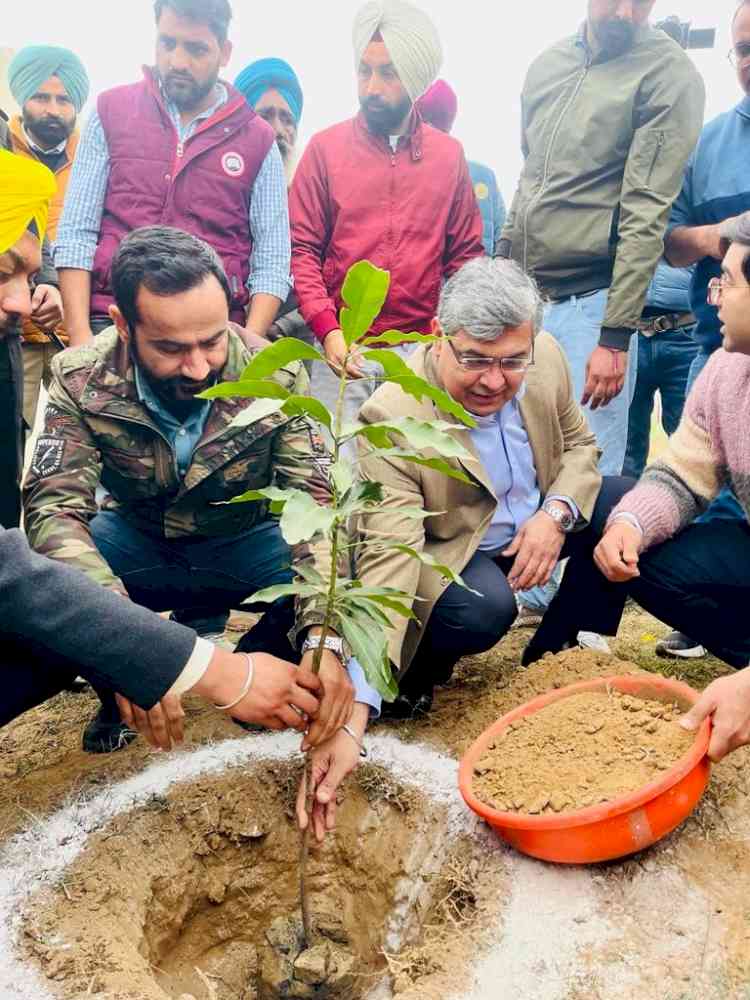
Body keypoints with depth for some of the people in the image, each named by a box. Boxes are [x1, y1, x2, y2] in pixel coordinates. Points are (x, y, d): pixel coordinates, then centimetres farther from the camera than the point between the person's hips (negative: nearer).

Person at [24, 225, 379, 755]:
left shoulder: (275, 378, -24)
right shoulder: (81, 379, -21)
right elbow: (55, 509, -28)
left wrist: (325, 639, -45)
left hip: (243, 542, 0)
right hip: (133, 539, 1)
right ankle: (115, 691, 5)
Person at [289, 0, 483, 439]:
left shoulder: (450, 154, 8)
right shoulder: (325, 147, 2)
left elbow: (465, 254, 11)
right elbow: (301, 248, -1)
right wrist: (327, 329, -14)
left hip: (421, 350, 2)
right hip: (343, 347, -1)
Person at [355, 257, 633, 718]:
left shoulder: (546, 356, -14)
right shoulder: (391, 418, -31)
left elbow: (577, 443, 4)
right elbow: (389, 557, -36)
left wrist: (557, 512, -17)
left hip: (538, 525, 6)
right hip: (449, 552, -6)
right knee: (485, 607, -35)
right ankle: (423, 662, 1)